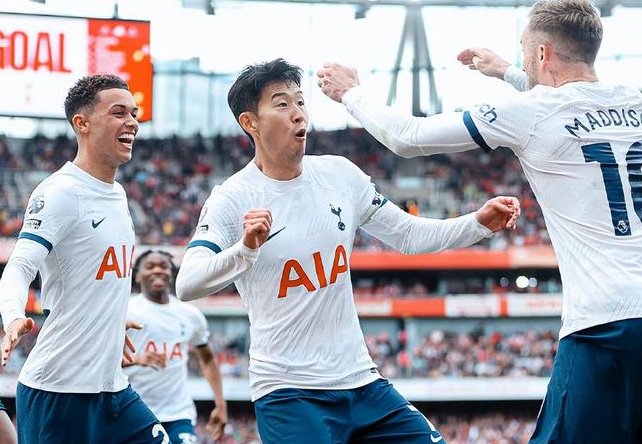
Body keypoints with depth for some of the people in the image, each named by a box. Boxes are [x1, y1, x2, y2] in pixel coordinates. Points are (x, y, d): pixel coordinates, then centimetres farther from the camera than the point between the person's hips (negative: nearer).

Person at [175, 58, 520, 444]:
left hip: (361, 380, 6)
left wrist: (479, 223, 0)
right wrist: (245, 249, -37)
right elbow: (187, 286, -20)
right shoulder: (232, 199, -10)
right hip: (289, 393, -5)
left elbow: (410, 235, 14)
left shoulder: (339, 174, 5)